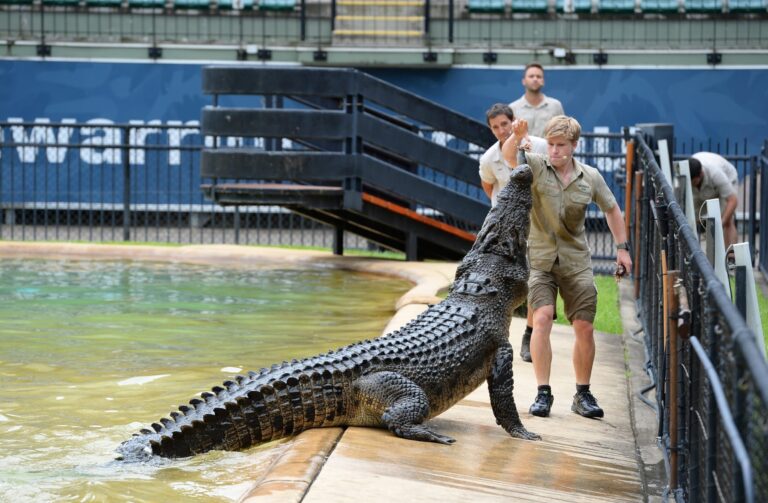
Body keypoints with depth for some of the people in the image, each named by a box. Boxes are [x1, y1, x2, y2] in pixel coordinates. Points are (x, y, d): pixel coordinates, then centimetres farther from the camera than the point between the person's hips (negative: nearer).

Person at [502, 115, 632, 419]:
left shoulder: (590, 178, 1)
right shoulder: (536, 166, -5)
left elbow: (611, 210, 15)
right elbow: (508, 155, -25)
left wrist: (622, 248, 13)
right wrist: (516, 138, -46)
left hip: (576, 261, 2)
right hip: (539, 259, -2)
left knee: (584, 327, 0)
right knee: (542, 317, -19)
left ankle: (583, 394, 16)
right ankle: (543, 393, -12)